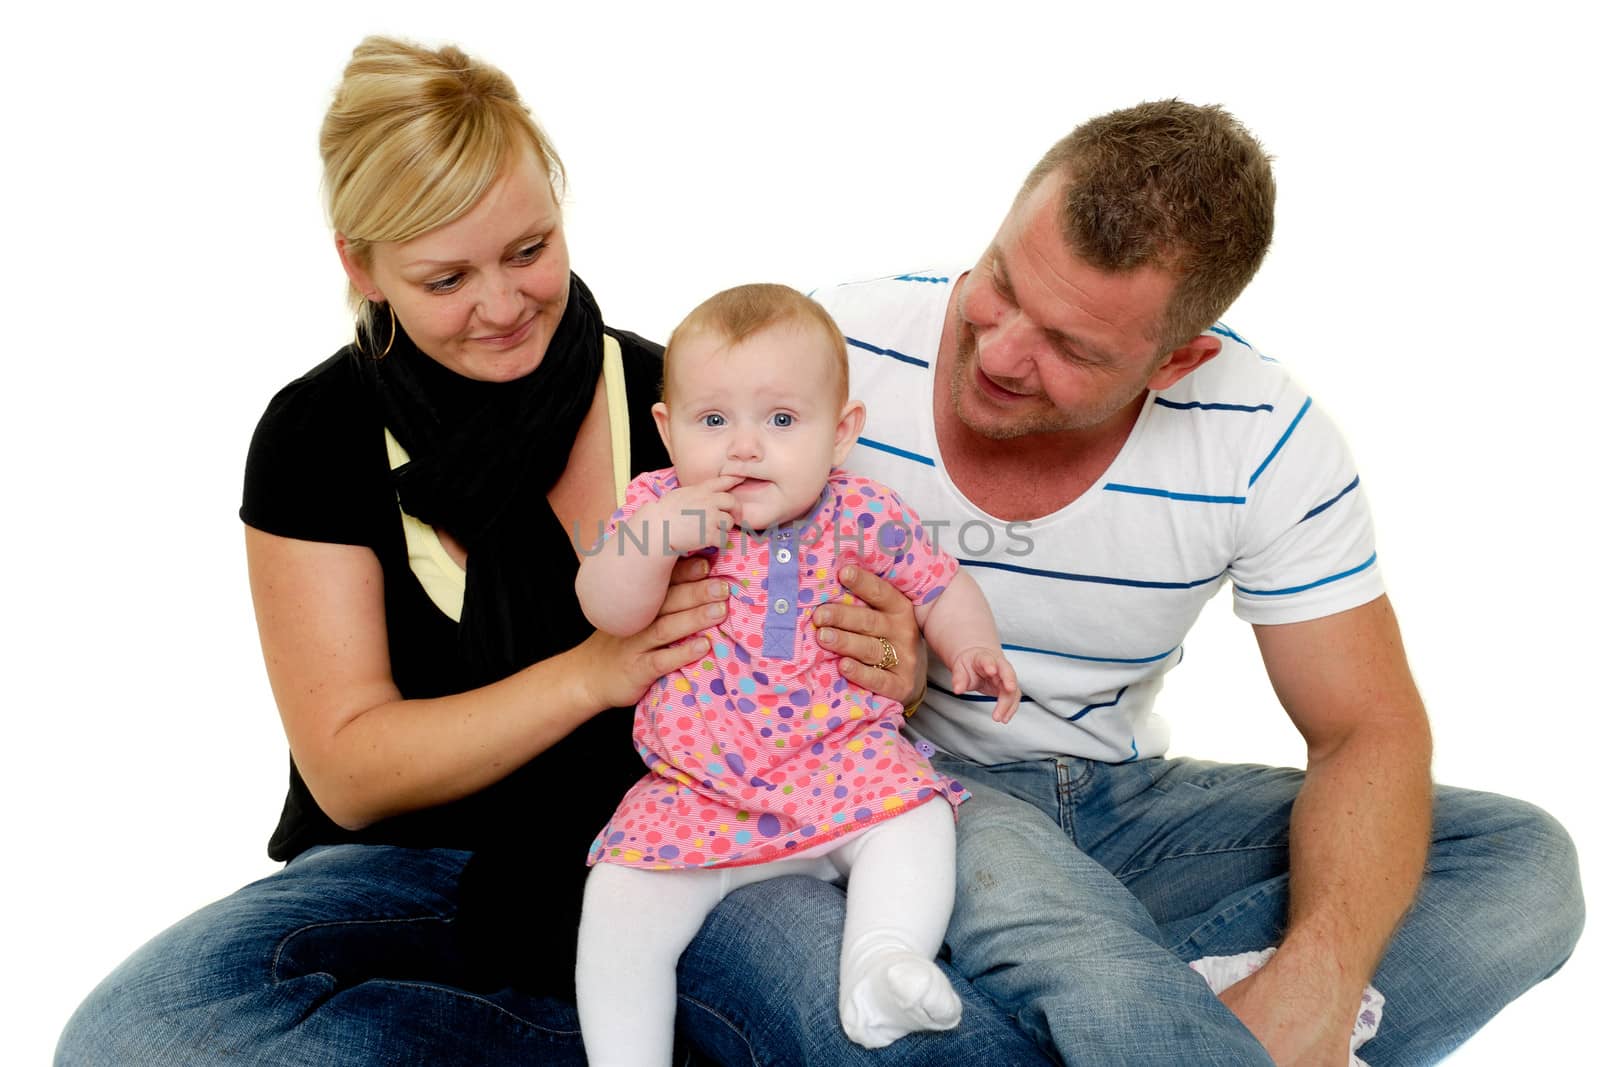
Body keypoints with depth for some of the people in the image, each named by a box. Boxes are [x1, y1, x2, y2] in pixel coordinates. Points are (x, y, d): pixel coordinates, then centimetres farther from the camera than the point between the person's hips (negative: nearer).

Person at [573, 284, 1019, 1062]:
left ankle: (879, 969, -23)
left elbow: (939, 584, 13)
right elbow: (607, 612, -12)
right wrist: (659, 535, -27)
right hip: (694, 793, 0)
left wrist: (973, 648, -5)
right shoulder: (660, 503, -2)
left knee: (916, 815, -26)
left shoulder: (865, 516, -2)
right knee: (620, 900, -13)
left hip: (843, 760, 0)